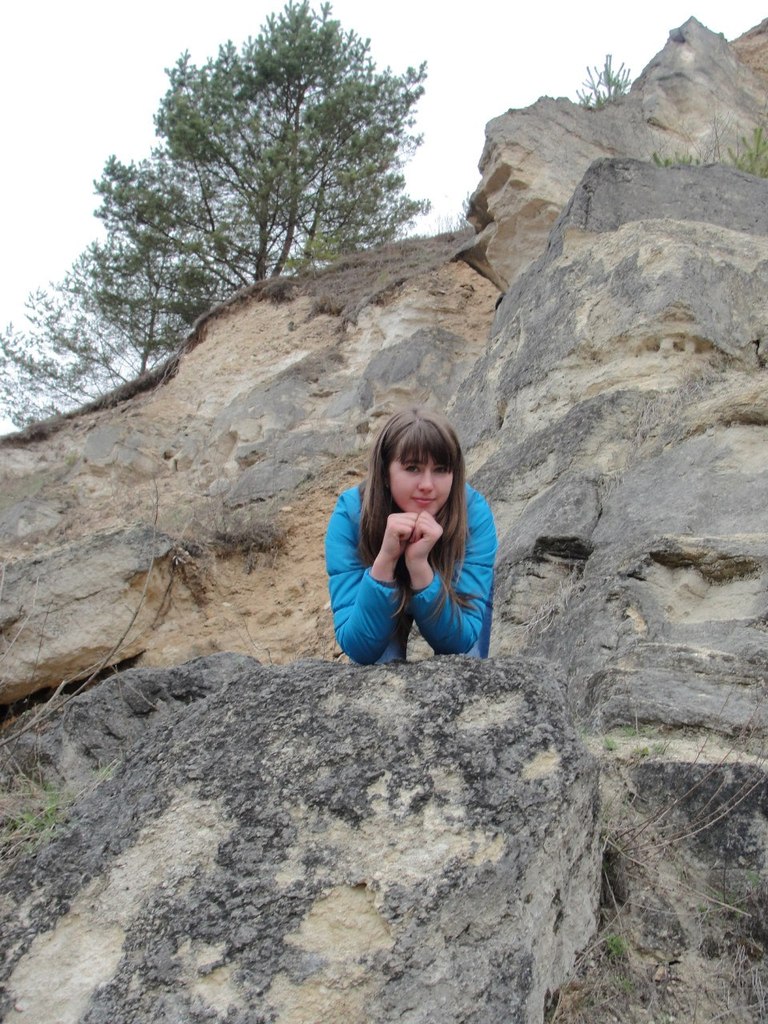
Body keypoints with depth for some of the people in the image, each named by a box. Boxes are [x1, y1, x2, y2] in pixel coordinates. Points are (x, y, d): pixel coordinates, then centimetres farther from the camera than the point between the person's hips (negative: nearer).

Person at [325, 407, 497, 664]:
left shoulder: (474, 513, -35)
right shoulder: (350, 514, -35)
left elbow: (459, 642, -37)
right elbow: (359, 649, -38)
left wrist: (420, 564, -51)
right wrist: (384, 560, -51)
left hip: (452, 595, 1)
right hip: (382, 597, 0)